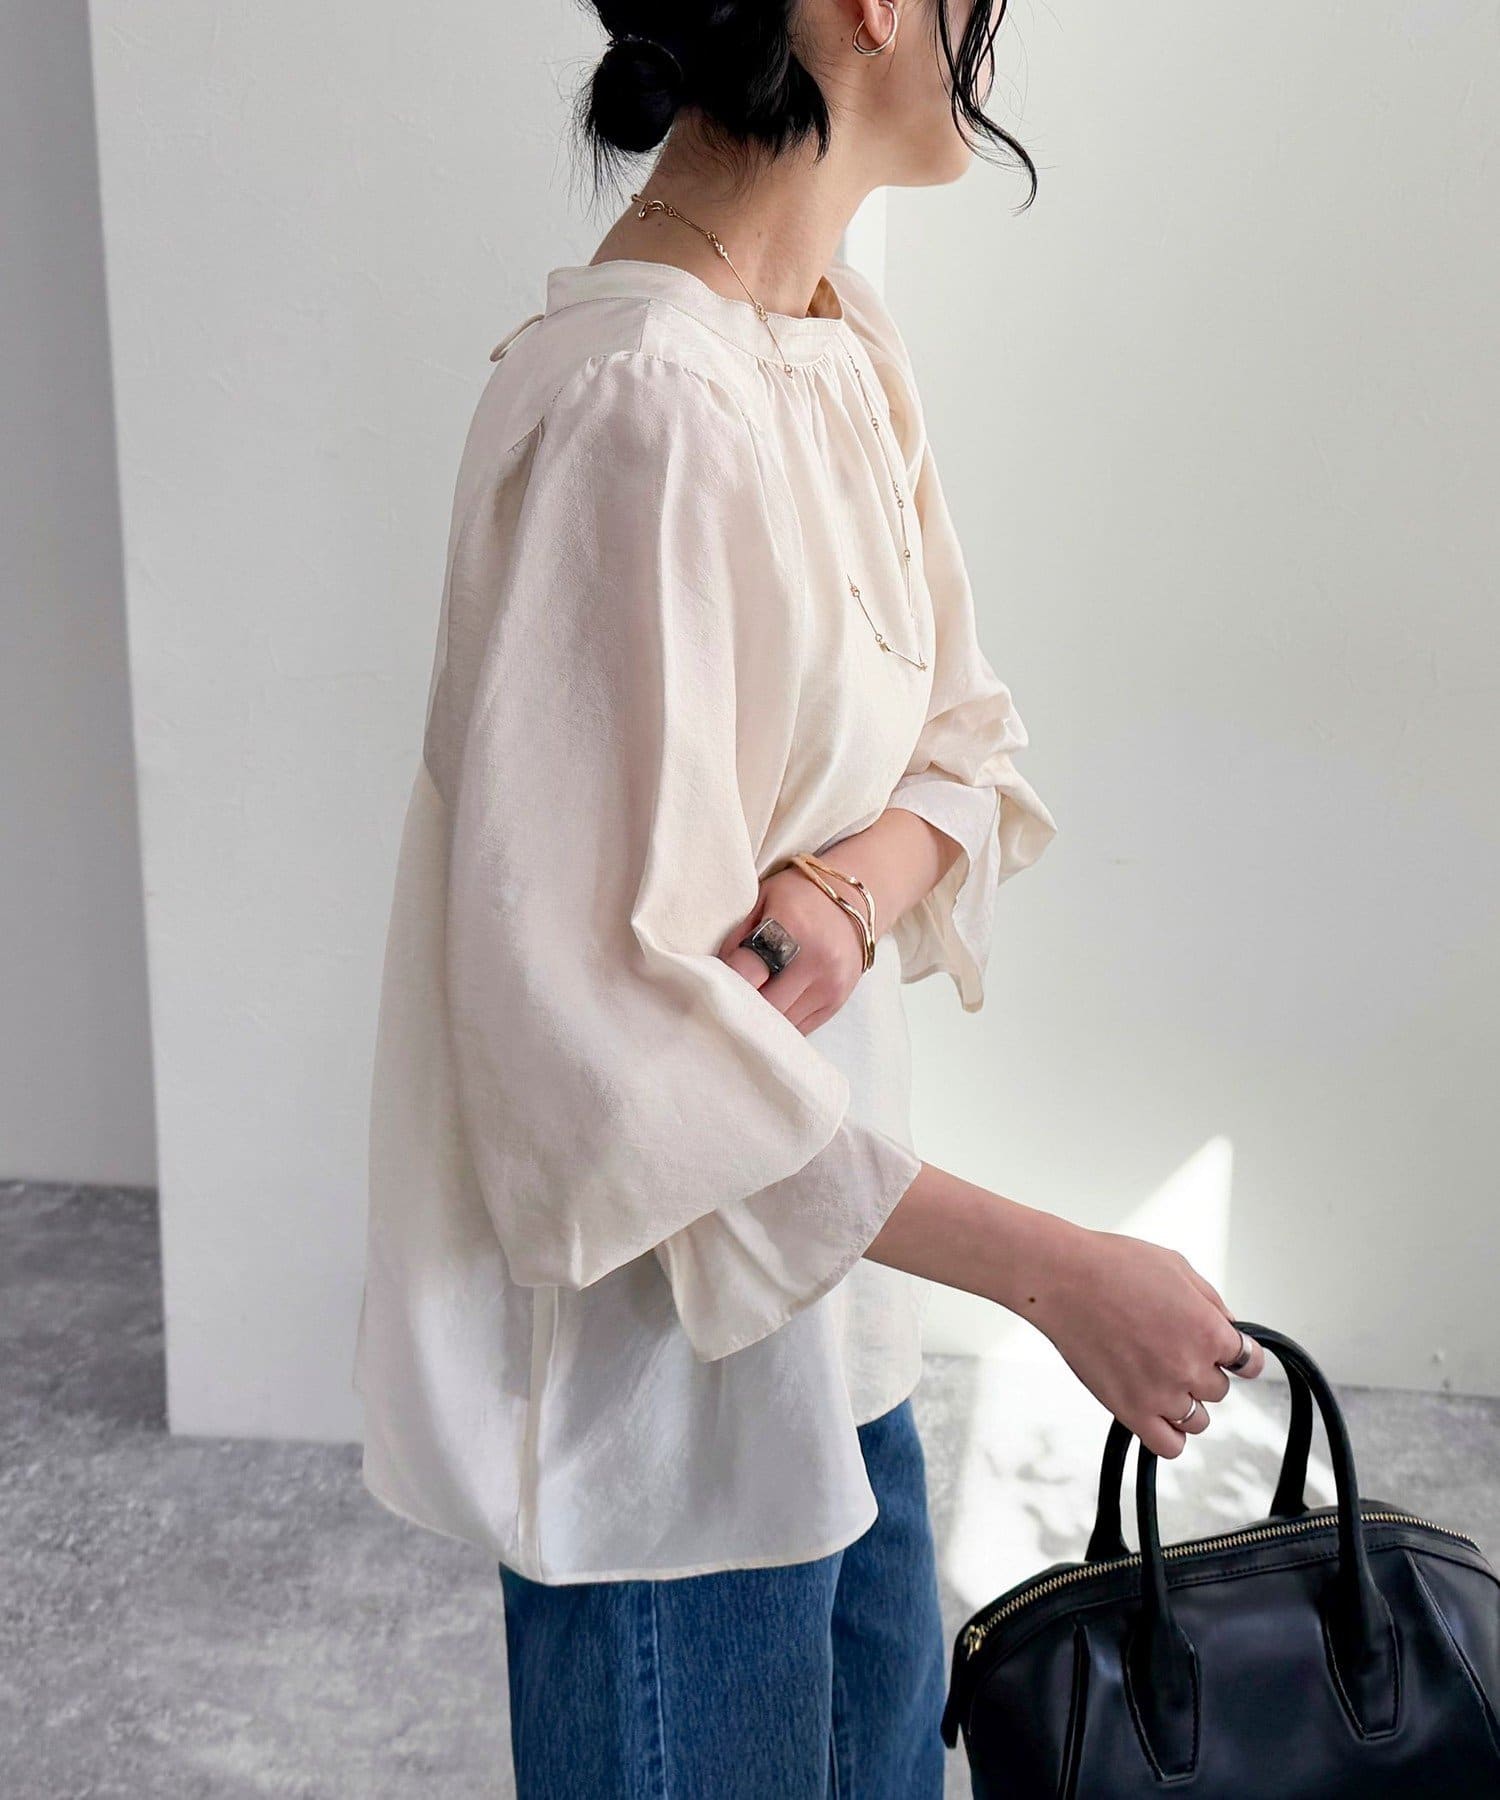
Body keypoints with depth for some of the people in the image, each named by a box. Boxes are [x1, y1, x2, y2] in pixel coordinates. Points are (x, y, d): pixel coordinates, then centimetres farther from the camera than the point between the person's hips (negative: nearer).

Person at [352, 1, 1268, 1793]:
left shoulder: (844, 339, 3)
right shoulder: (641, 404, -26)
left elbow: (955, 745, 8)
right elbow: (606, 1016, -28)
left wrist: (849, 890, -16)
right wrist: (1056, 1271, -23)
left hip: (826, 1286, 9)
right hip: (662, 1330, -9)